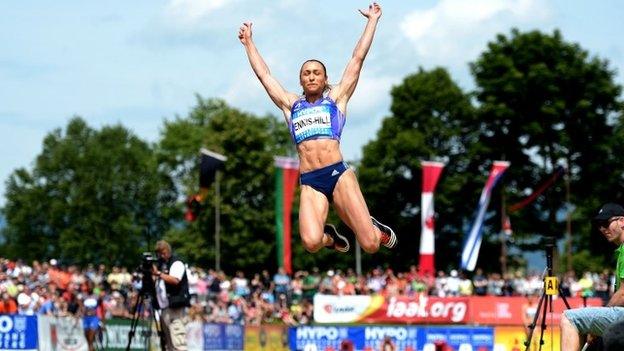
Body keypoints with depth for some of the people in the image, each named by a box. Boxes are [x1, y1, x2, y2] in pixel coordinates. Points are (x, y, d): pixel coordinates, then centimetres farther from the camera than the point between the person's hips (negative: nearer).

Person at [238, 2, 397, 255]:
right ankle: (329, 236, 11)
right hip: (309, 182, 1)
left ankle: (375, 228, 28)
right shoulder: (291, 105, 21)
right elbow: (264, 74, 29)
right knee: (311, 242, -27)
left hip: (338, 174, -1)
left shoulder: (336, 99, 16)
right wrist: (248, 42, 36)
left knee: (371, 244, -11)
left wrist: (372, 20, 21)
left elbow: (358, 58, 18)